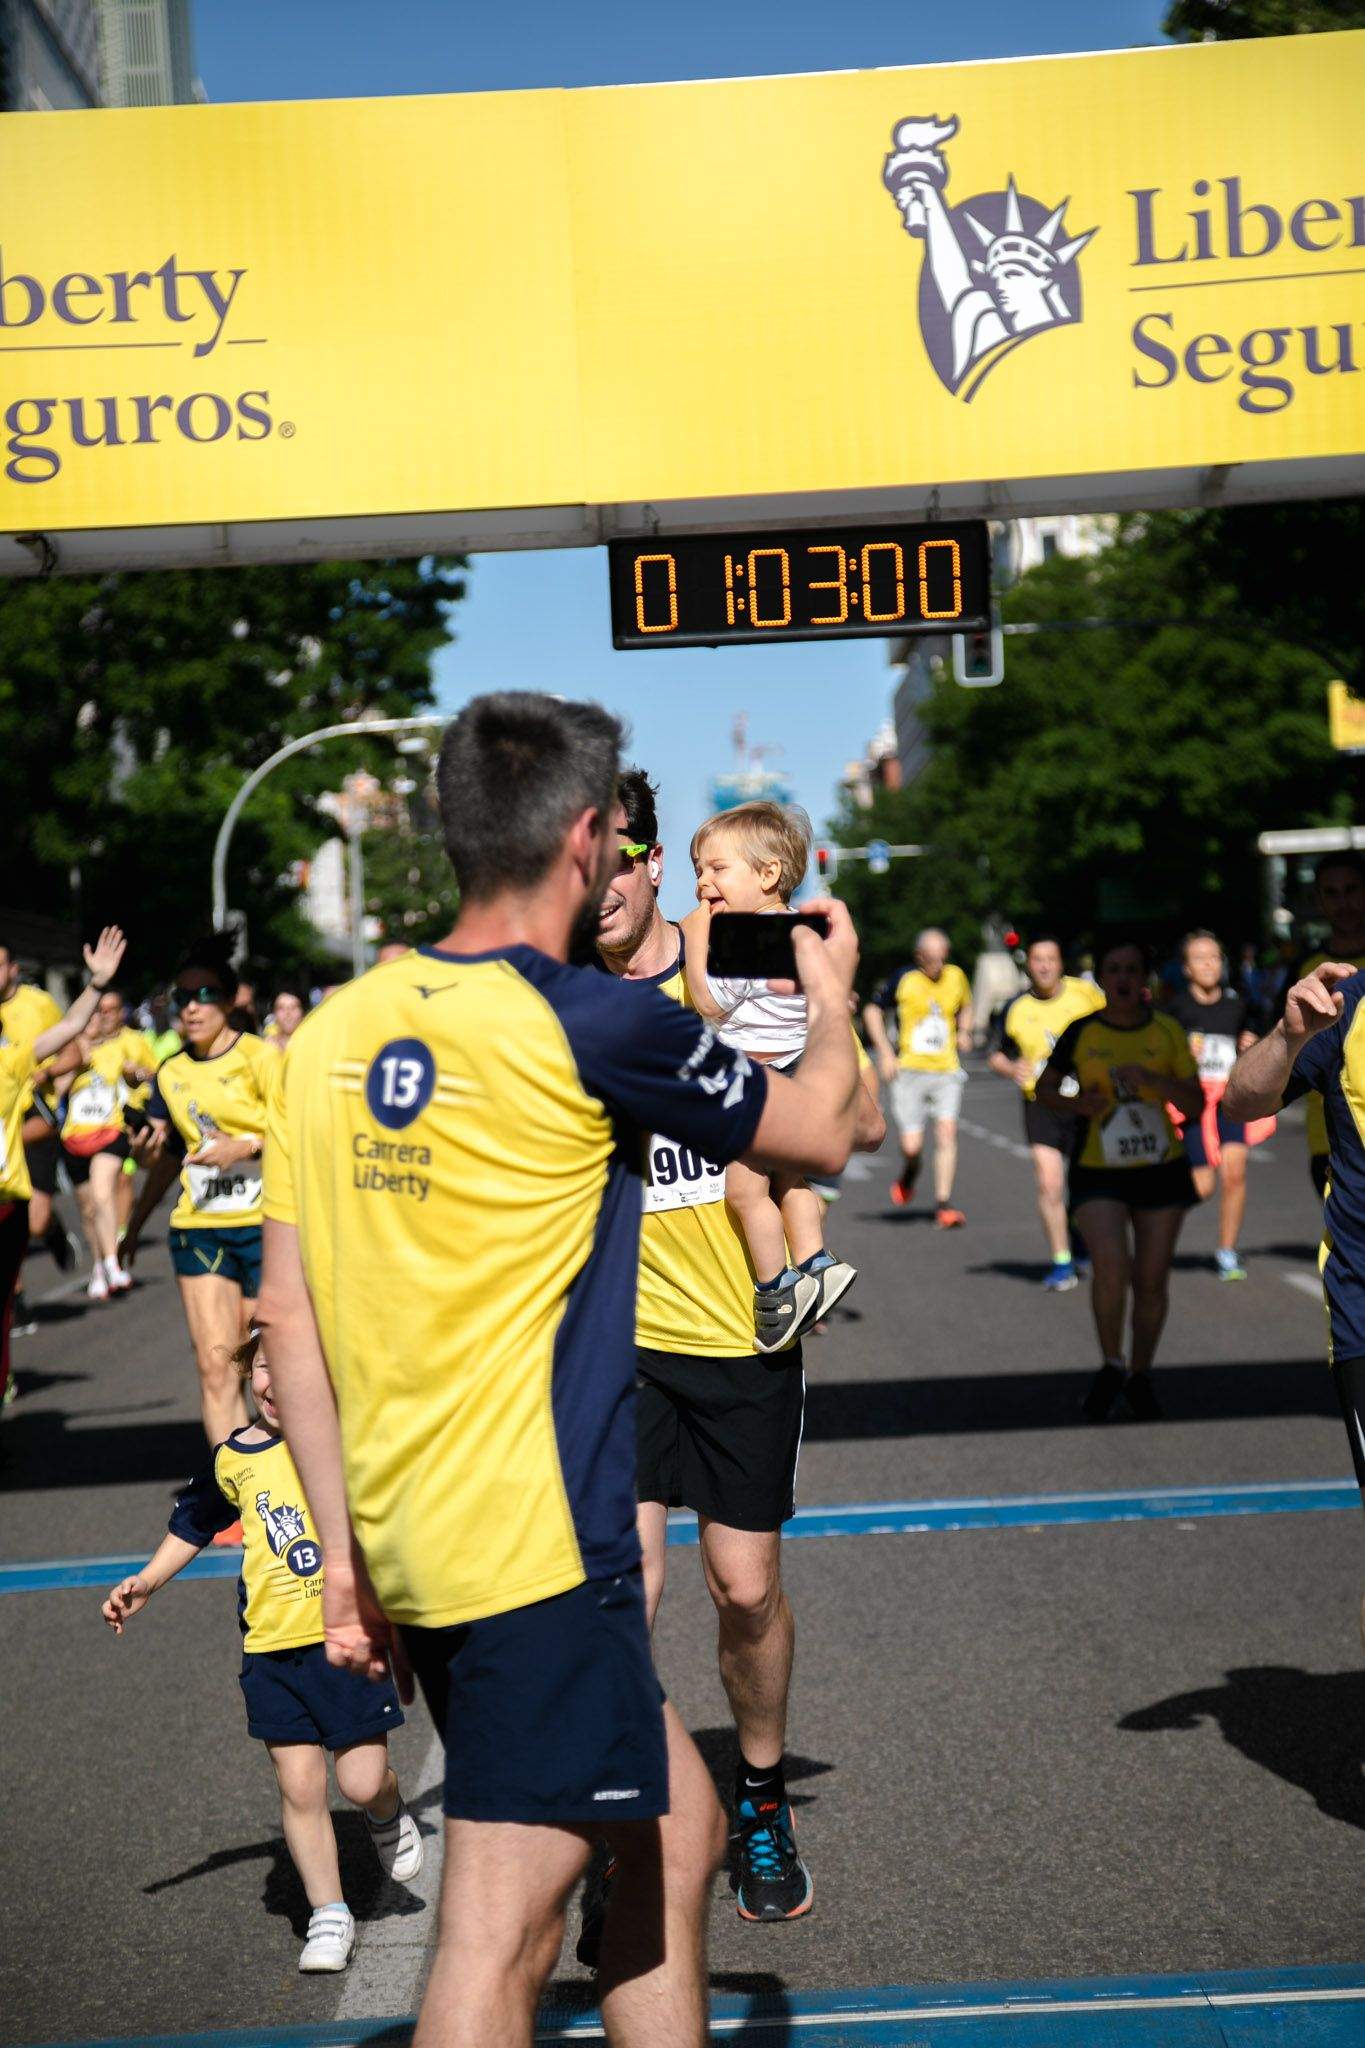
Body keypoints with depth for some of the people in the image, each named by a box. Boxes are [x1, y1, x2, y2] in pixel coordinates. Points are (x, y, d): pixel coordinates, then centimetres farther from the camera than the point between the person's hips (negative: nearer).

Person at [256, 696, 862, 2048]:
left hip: (409, 1538, 7)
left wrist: (345, 1544, 15)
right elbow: (822, 1132, 5)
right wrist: (831, 997, 25)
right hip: (537, 1550, -7)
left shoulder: (333, 1032, 7)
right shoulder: (592, 1027, -11)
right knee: (497, 1937, -4)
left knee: (676, 1830, 20)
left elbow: (287, 1315, 9)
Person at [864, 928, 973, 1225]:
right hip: (910, 1070, -2)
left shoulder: (956, 977, 6)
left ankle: (943, 1204, -7)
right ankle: (908, 1174, 30)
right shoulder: (903, 981, -4)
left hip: (947, 1070, 2)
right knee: (911, 1146, -7)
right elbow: (872, 1011, 5)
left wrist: (964, 1032, 6)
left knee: (947, 1131, -13)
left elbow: (966, 1007, 26)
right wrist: (885, 1053, -3)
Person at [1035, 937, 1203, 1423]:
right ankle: (1110, 1368, 1)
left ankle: (1139, 1379, 27)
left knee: (1151, 1281, 6)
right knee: (1112, 1266, -22)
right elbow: (1044, 1088, 10)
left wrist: (1155, 1081, -19)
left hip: (1161, 1169, 2)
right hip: (1098, 1173, -2)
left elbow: (1196, 1105, -1)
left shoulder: (1167, 1032, 0)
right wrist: (1074, 1105, -11)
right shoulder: (1081, 1032, -2)